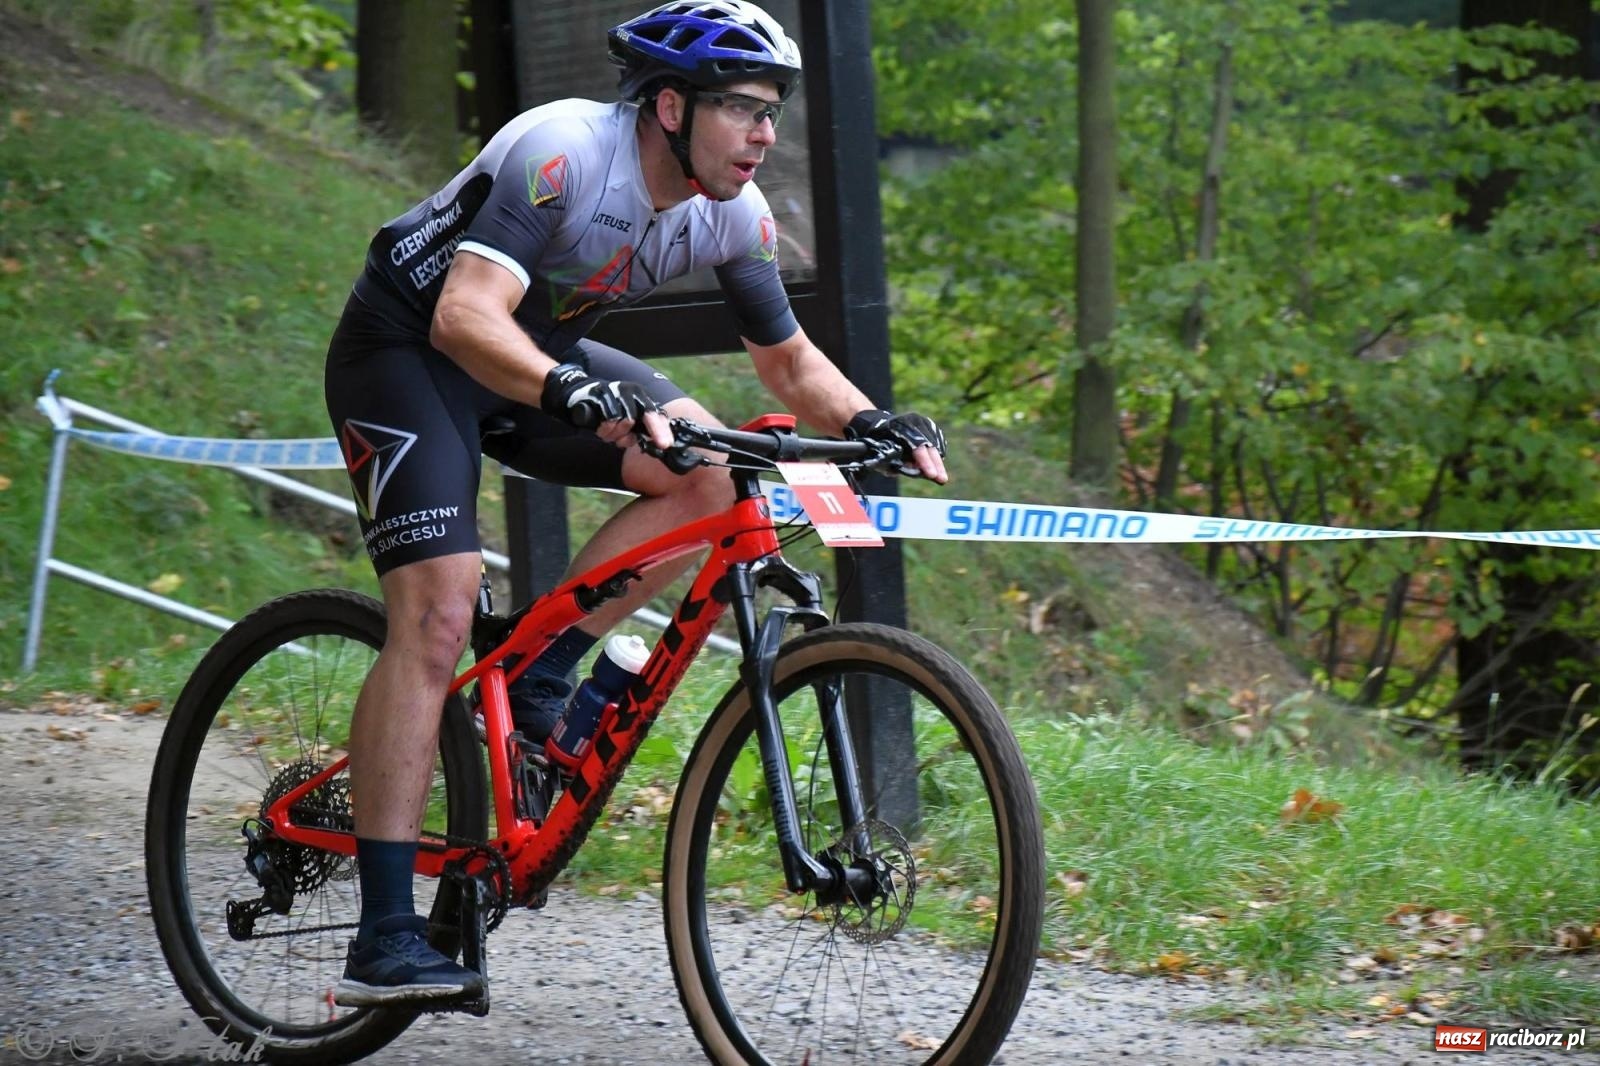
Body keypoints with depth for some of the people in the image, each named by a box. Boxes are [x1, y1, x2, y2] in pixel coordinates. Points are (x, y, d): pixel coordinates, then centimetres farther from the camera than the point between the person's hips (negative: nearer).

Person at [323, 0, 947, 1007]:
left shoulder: (734, 213, -10)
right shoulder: (564, 152, -31)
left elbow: (790, 361, 2)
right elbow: (466, 317, -42)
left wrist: (870, 420, -18)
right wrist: (572, 394, -58)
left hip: (543, 352, 7)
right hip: (405, 347, -7)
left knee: (708, 475, -17)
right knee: (438, 613, -21)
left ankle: (536, 684, -4)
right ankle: (385, 941, -22)